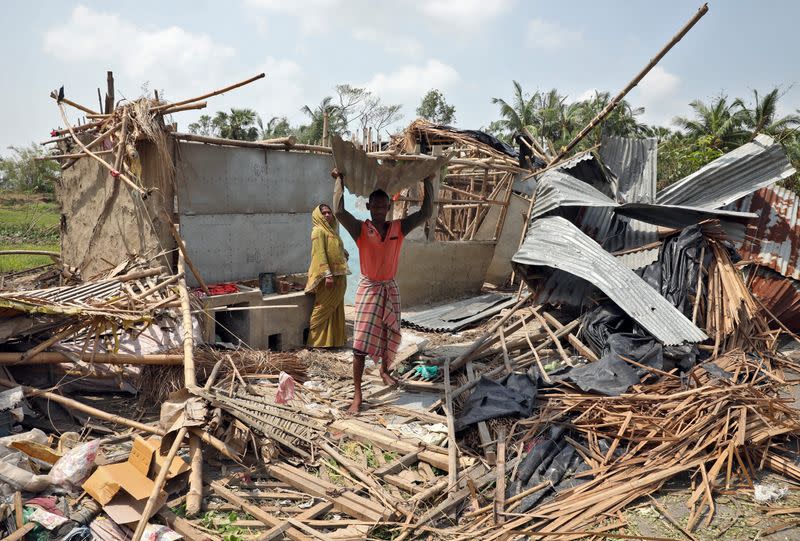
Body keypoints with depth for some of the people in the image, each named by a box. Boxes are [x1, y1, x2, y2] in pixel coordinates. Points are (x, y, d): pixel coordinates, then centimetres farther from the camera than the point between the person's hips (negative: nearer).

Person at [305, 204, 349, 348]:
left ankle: (336, 339, 20)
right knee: (323, 309, -4)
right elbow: (320, 254, -17)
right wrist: (327, 275, -24)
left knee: (336, 310, 13)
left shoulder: (332, 231, 18)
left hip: (339, 277, 9)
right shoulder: (318, 231, -8)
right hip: (327, 278, -9)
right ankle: (316, 340, 3)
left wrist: (344, 253, 5)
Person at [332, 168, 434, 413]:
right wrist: (339, 180, -18)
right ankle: (357, 395, -2)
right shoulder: (360, 229, -11)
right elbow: (339, 211, -26)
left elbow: (426, 213, -6)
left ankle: (384, 371, 47)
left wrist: (428, 182, -6)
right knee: (360, 343, -7)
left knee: (390, 336, 19)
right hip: (368, 289, -4)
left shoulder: (399, 228, -2)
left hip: (391, 289, 4)